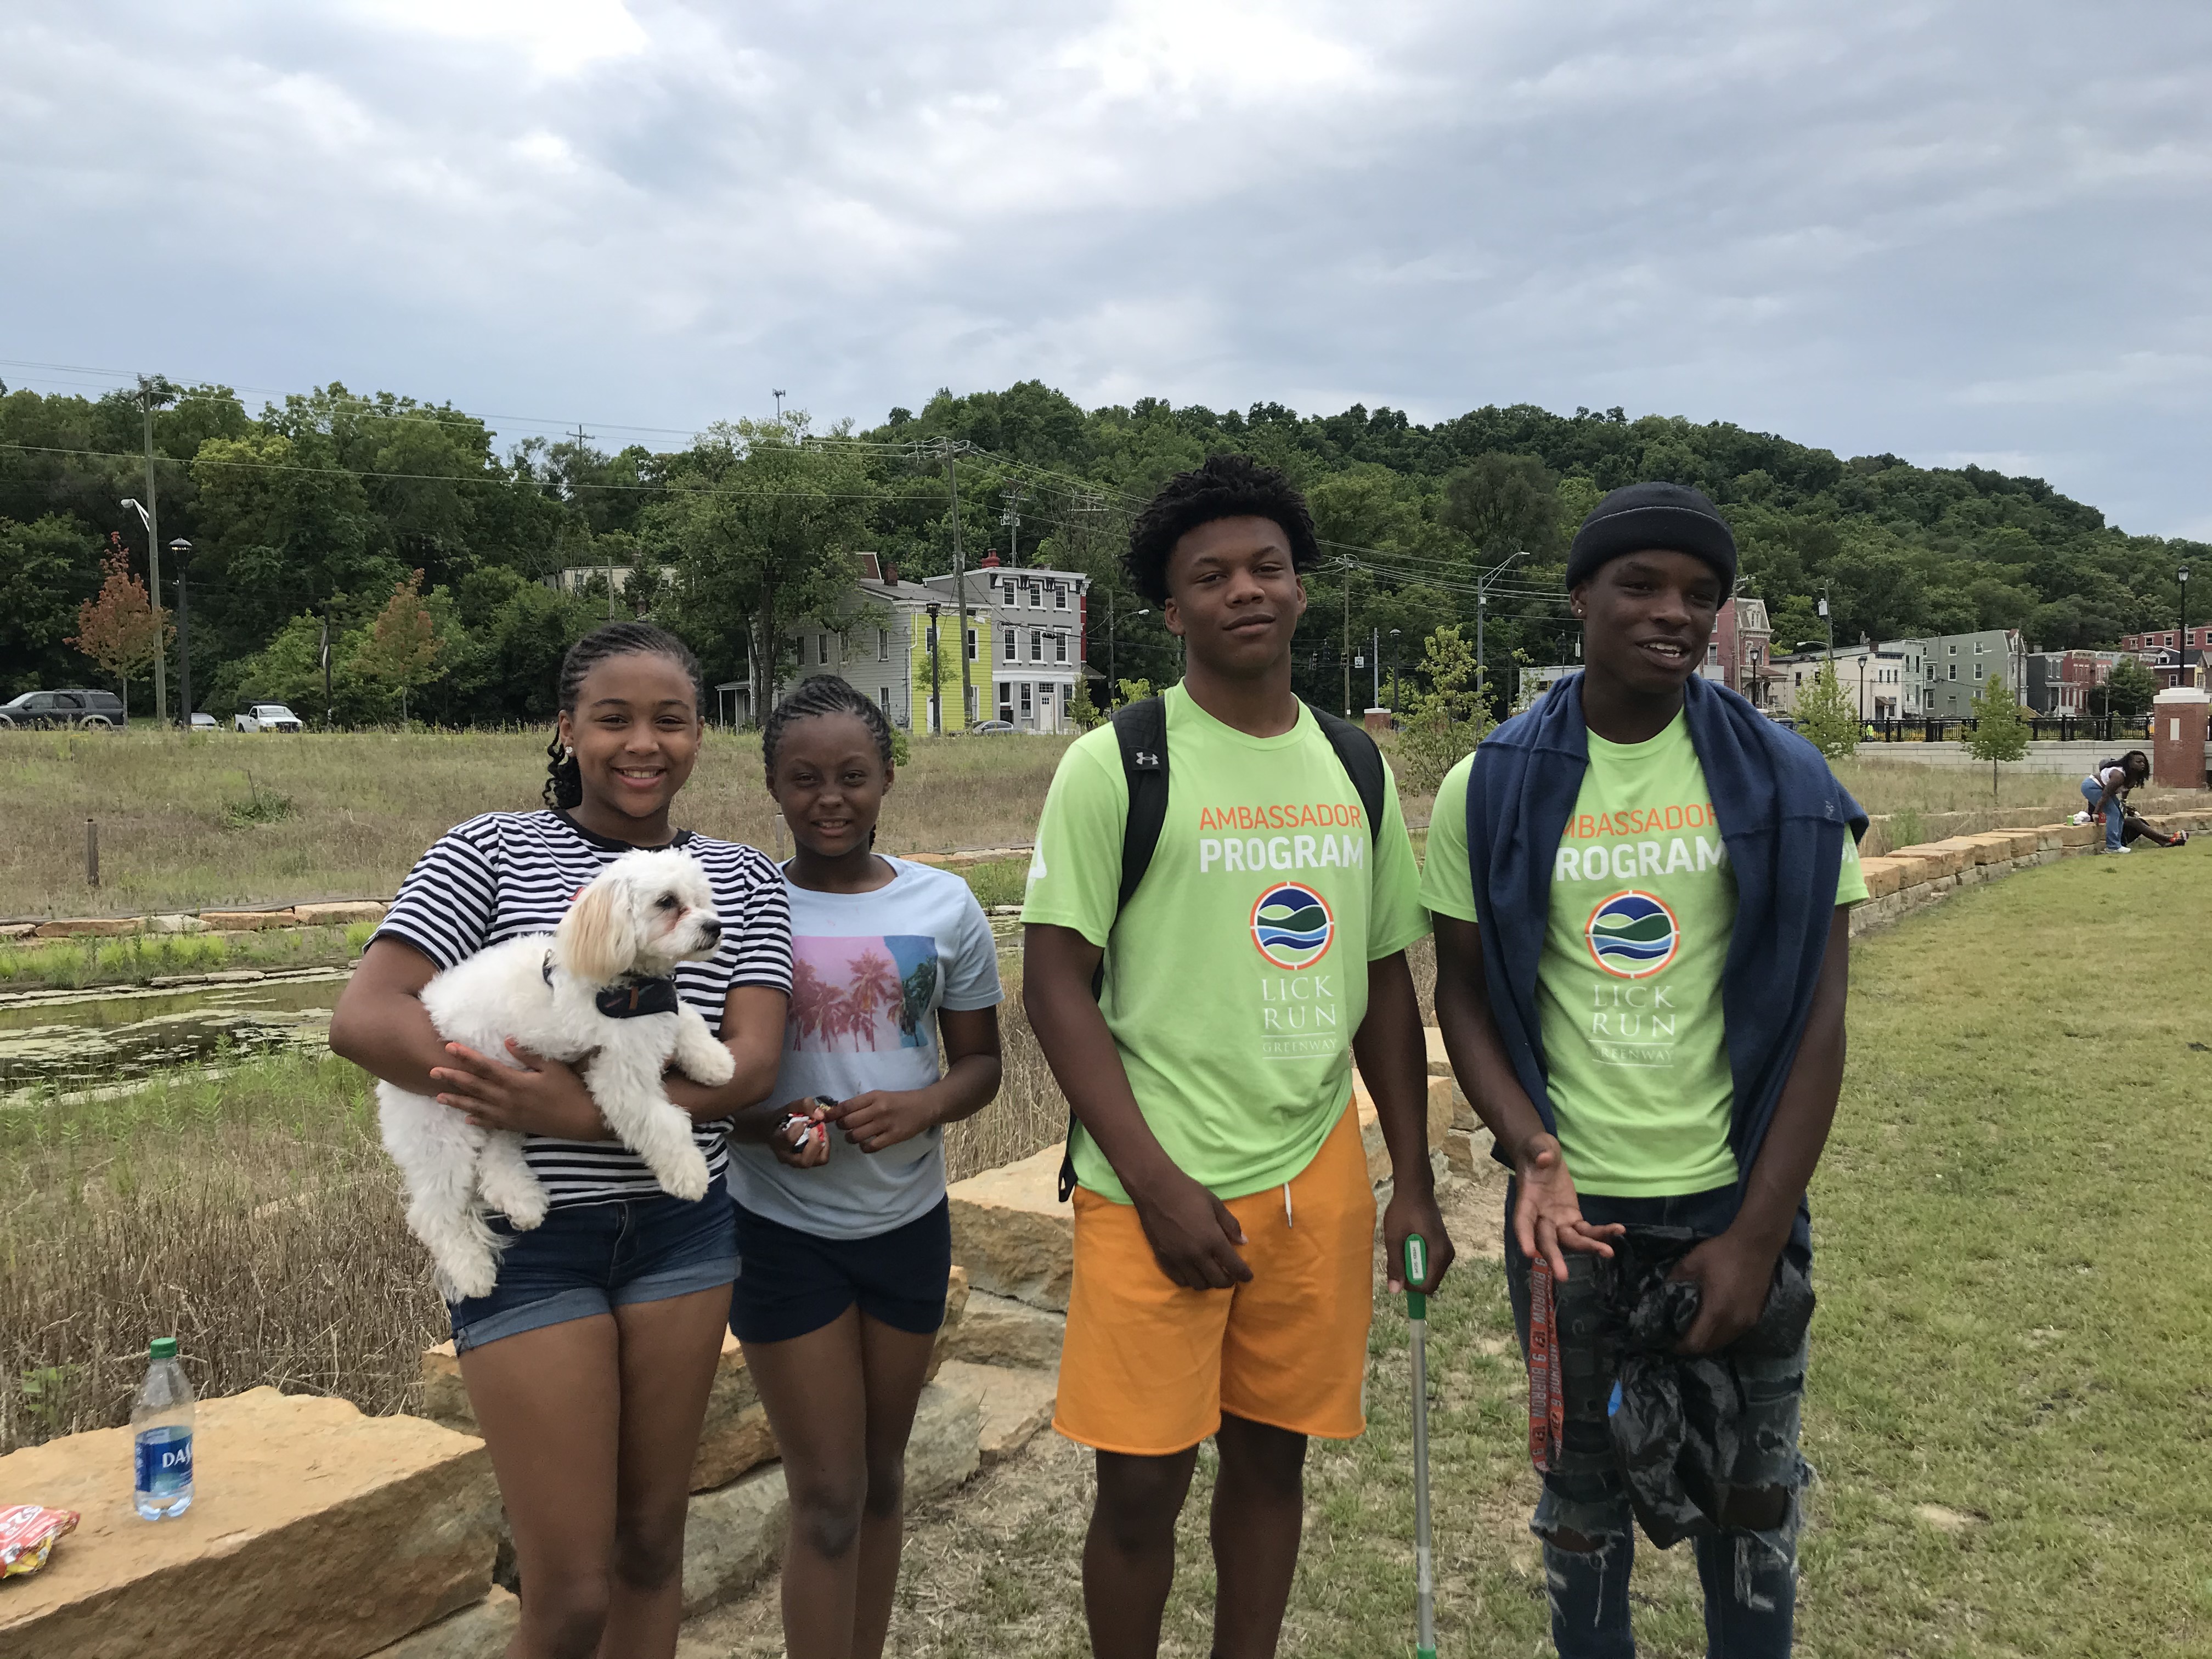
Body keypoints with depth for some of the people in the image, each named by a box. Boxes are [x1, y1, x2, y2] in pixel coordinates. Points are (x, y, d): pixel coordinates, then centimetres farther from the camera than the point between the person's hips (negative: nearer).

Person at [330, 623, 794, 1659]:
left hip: (681, 1229, 3)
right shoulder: (495, 851, -3)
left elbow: (751, 1065, -8)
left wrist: (584, 1113, -22)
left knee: (651, 1543, 16)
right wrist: (518, 1106, -24)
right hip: (528, 1236, -3)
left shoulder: (740, 879, 3)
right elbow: (364, 1019, -14)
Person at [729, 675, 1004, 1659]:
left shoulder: (944, 905, -3)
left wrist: (921, 1108, -18)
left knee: (880, 1477, 18)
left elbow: (980, 1063, 3)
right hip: (784, 1230, -2)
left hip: (909, 1223, 3)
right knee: (827, 1496, 3)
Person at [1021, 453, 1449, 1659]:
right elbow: (1055, 981, -9)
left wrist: (1414, 1183, 10)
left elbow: (1385, 980, 14)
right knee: (1141, 1482, 4)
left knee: (1271, 1458, 15)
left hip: (1320, 1175, 4)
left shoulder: (1356, 770, 8)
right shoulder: (1115, 765, -7)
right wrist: (1158, 1184, -14)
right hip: (1160, 1186, -4)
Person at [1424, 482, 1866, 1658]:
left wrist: (1759, 1232, -9)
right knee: (1584, 1483, 17)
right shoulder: (1490, 791, -4)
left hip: (1739, 1202, 0)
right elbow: (1463, 991, 1)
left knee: (1753, 1492, 17)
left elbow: (1817, 1015, -5)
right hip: (1571, 1202, 0)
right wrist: (1534, 1154, -14)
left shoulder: (1785, 786, -4)